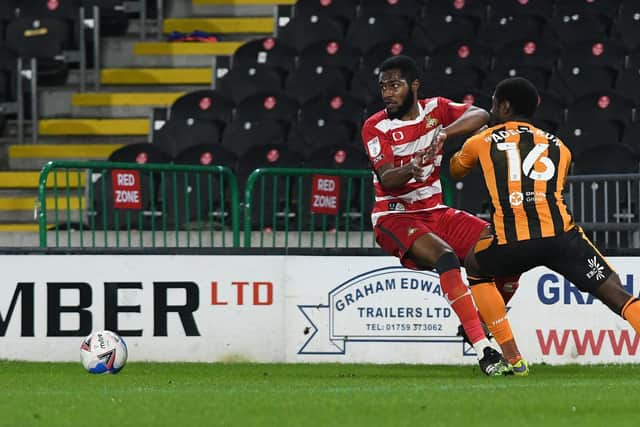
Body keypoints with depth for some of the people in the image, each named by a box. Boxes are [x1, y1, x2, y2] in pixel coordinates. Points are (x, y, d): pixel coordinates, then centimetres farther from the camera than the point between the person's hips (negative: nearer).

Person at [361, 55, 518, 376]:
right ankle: (484, 352, -35)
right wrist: (410, 170, -44)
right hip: (394, 215, -5)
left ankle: (480, 324, 10)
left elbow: (480, 116, -15)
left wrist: (445, 132, -32)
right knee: (446, 257, -32)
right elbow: (386, 179, -22)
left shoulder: (435, 109, 3)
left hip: (435, 211, 5)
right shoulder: (375, 127, -8)